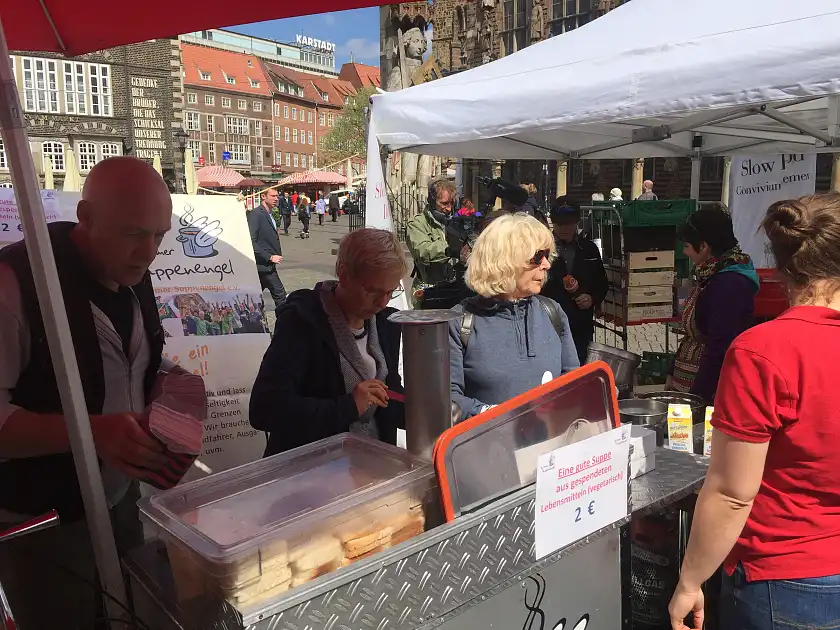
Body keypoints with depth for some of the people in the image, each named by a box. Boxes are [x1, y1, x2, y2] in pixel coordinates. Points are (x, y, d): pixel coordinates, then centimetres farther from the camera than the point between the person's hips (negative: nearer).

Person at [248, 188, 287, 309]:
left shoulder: (269, 214, 15)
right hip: (263, 264, -9)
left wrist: (278, 254, 7)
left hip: (267, 264, 9)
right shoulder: (255, 214, -13)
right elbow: (251, 241, -20)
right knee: (279, 294, -7)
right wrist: (269, 257, -20)